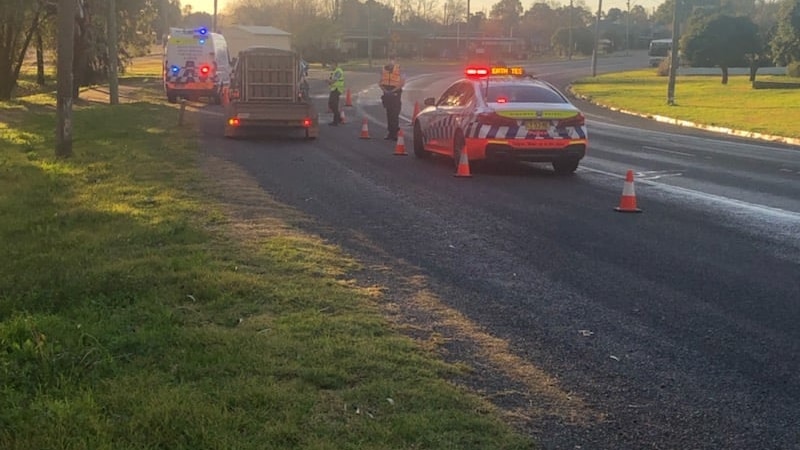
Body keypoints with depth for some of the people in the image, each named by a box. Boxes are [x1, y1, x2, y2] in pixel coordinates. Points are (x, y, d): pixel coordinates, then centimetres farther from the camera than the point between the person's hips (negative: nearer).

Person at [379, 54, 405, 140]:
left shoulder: (399, 69, 1)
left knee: (395, 114, -2)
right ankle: (390, 132, 8)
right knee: (388, 114, 4)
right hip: (387, 93, 2)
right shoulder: (384, 69, 7)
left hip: (395, 93, -2)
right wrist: (384, 90, -4)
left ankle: (394, 134, -2)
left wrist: (393, 90, -10)